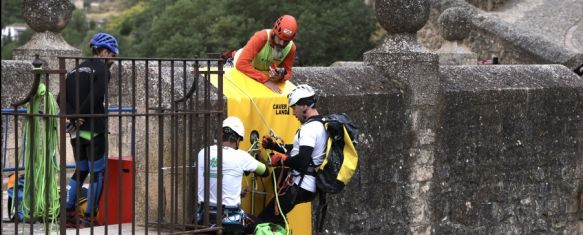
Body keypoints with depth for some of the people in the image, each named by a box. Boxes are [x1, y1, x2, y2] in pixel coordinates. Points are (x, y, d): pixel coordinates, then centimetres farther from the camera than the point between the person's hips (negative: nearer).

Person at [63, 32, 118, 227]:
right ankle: (89, 216, 0)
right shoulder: (102, 70, -7)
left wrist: (73, 116, -6)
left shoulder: (76, 70, 15)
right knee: (97, 172, 2)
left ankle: (68, 211, 9)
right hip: (94, 129, -7)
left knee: (81, 169, 17)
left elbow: (63, 97, 5)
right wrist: (80, 117, -12)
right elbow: (94, 98, -21)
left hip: (76, 130, 7)